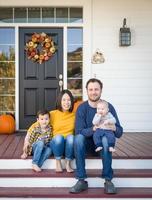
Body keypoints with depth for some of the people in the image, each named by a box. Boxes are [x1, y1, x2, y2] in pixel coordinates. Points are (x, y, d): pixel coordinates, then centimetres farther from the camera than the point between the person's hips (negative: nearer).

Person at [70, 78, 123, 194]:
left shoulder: (109, 107, -6)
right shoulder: (82, 108, -5)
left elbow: (119, 132, -7)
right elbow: (79, 131, -17)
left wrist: (113, 128, -31)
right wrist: (95, 128, -34)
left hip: (103, 143, 0)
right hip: (87, 144, 1)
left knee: (106, 139, -34)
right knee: (78, 138, -32)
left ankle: (108, 180, -27)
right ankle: (81, 181, -28)